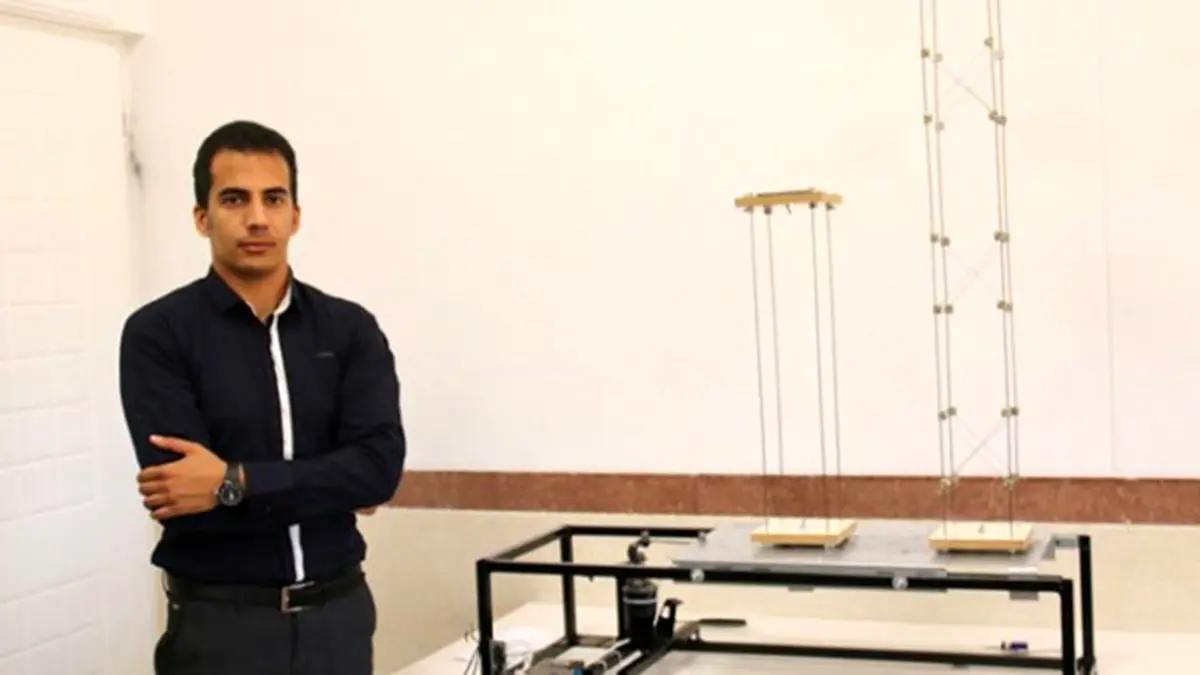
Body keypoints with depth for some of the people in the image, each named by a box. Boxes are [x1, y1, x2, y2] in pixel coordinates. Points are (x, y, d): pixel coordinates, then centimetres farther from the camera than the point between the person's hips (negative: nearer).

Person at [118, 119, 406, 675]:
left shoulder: (351, 329, 2)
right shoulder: (158, 334, -7)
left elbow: (380, 465, -11)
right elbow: (180, 490, -17)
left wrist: (234, 484, -19)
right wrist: (330, 490, -10)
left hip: (339, 613, 3)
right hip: (219, 622, -3)